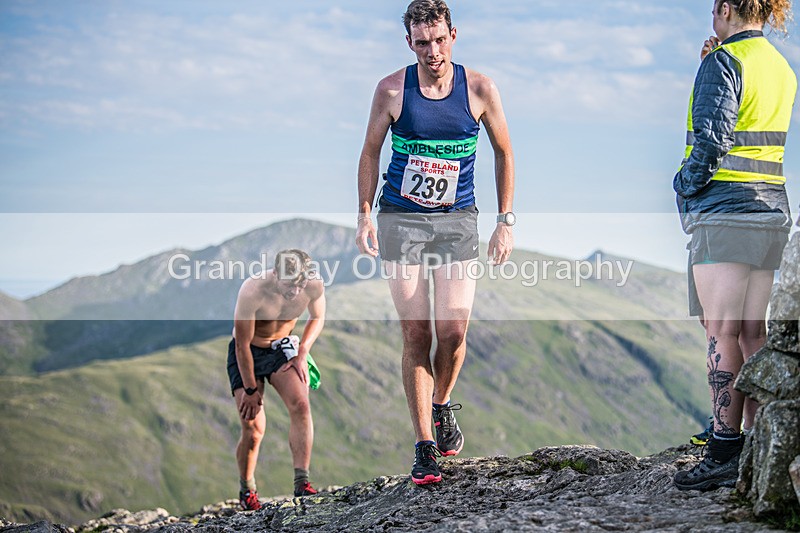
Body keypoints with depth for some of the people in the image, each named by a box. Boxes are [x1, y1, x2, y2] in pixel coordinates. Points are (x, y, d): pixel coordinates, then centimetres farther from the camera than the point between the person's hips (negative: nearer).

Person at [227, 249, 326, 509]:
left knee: (300, 405, -24)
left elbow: (318, 317, 5)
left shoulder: (314, 286, -19)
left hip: (283, 348, 3)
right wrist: (250, 389, -15)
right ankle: (246, 490, 15)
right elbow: (242, 344, -21)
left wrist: (302, 354, -6)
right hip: (248, 354, -3)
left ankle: (302, 482, -26)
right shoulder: (252, 291, -31)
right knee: (253, 429, -10)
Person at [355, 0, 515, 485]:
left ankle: (442, 407, 22)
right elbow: (371, 152, 8)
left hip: (457, 221, 0)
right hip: (401, 219, 0)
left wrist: (506, 221, 3)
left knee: (453, 331, -9)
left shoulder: (480, 89, -3)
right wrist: (365, 216, 0)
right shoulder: (392, 90, -3)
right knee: (416, 333, -4)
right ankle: (425, 447, 3)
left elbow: (504, 153, 8)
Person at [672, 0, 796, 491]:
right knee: (753, 331, 9)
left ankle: (726, 455, -9)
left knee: (722, 330, -8)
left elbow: (712, 137, -16)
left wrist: (686, 188, -3)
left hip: (724, 210, -8)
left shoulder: (724, 61, -9)